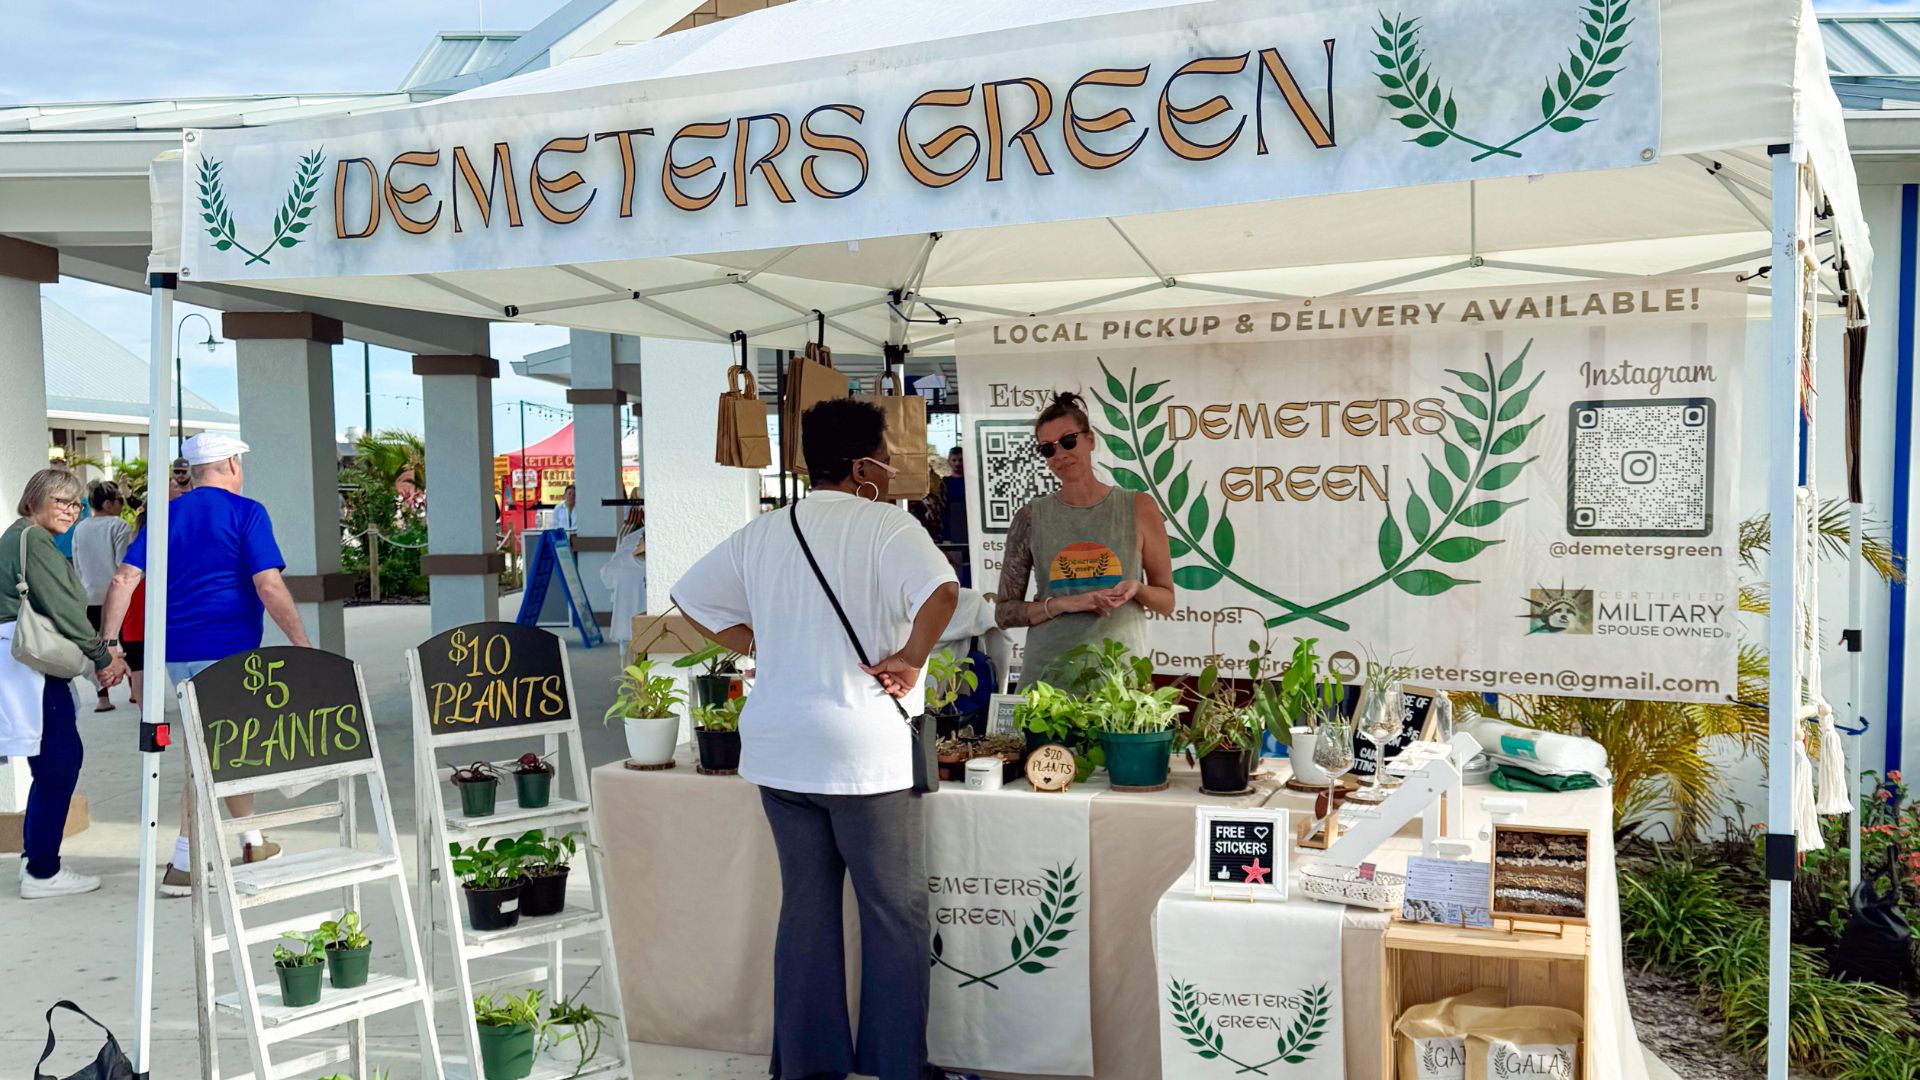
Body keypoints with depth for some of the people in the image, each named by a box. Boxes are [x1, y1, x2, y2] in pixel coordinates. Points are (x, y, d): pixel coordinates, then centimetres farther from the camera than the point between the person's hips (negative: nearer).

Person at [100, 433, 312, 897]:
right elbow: (269, 587, -16)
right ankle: (182, 865, 9)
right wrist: (303, 646, -14)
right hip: (227, 650, -6)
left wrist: (109, 643, 3)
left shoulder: (167, 516, 10)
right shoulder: (247, 514, -6)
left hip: (178, 653, 6)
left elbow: (123, 580, 2)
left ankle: (253, 842, 19)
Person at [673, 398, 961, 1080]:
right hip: (864, 753, -6)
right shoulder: (884, 526, -11)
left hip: (778, 753, 6)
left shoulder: (761, 534, 8)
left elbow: (691, 599, 17)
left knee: (806, 907, 15)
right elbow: (941, 592, -29)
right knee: (895, 913, 6)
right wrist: (910, 659, -15)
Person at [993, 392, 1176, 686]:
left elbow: (1166, 601, 8)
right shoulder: (1031, 517, 2)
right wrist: (1062, 604, -13)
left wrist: (1136, 589, -13)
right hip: (1047, 672, 0)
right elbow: (1005, 612, 3)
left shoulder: (1138, 507, 2)